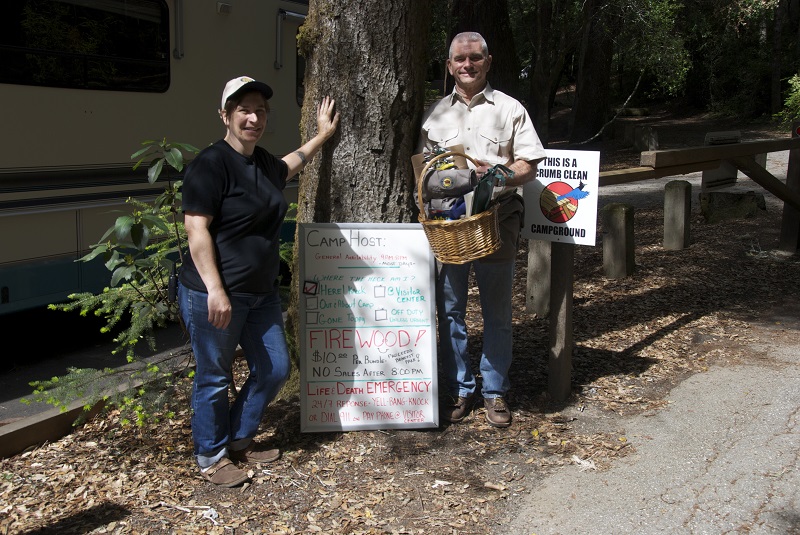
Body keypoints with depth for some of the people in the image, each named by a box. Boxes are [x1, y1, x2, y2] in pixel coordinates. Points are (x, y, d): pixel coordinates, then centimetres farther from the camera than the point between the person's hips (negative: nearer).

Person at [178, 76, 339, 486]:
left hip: (261, 293, 9)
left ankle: (240, 438, 33)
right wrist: (215, 290, -24)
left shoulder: (263, 162, 11)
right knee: (215, 377, 4)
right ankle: (210, 456, 24)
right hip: (213, 295, -9)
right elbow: (196, 228, -20)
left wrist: (322, 135, 42)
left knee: (275, 368, 13)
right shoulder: (211, 163, -15)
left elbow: (287, 166, 37)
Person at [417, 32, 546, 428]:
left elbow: (528, 166, 3)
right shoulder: (435, 113, 13)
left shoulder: (509, 109, 6)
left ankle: (495, 391, 17)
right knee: (450, 309, 5)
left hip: (496, 218, -2)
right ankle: (459, 389, 17)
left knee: (497, 311, 5)